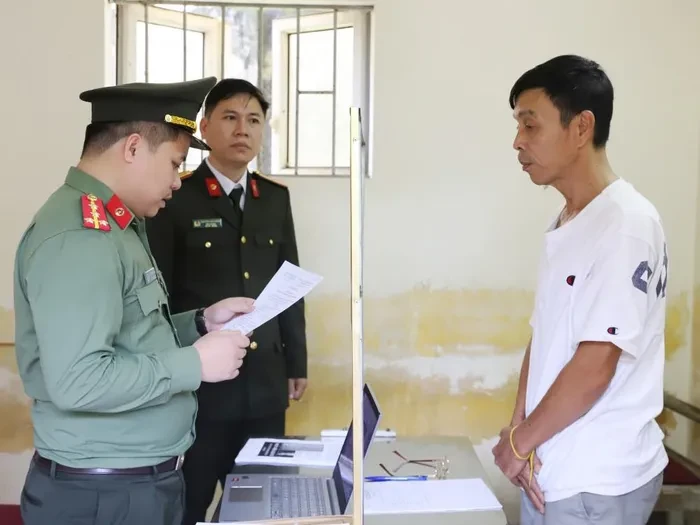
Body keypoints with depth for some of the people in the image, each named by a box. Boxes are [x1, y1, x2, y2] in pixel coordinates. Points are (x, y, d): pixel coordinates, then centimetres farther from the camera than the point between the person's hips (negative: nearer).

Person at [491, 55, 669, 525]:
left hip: (597, 481, -7)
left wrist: (519, 440, -10)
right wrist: (521, 431, -1)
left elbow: (595, 367, -21)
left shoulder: (626, 224, -19)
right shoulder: (564, 224, 8)